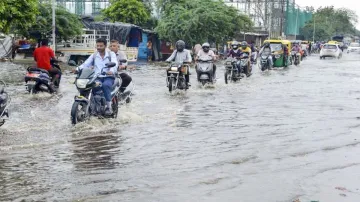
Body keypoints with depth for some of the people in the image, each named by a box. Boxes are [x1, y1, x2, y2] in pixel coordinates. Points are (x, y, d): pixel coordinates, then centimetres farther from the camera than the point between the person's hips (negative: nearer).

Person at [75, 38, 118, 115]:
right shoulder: (94, 56, 18)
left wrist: (112, 71, -36)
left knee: (105, 85, -36)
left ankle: (109, 106, -30)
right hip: (97, 77, 3)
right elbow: (86, 64, 3)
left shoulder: (111, 54, 7)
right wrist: (78, 68, -19)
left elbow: (115, 63, -13)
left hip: (108, 77, -2)